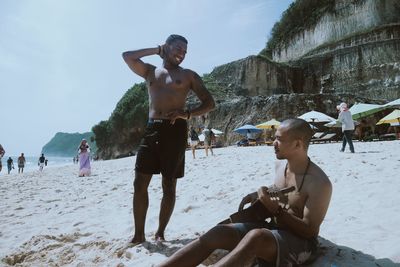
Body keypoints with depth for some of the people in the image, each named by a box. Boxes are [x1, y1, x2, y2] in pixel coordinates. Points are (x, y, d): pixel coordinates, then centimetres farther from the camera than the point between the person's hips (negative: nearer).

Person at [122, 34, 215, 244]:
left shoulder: (188, 75, 10)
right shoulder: (150, 71, 19)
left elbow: (209, 103, 5)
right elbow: (127, 56, 7)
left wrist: (188, 113, -13)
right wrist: (156, 50, 12)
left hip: (175, 130, -2)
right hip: (151, 130, 3)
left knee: (169, 186, 2)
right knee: (139, 184, -1)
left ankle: (160, 233, 18)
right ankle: (139, 234, 10)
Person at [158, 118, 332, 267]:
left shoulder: (320, 183, -20)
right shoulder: (280, 164, 3)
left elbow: (309, 230, -19)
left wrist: (275, 209, -27)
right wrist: (259, 195, 2)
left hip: (301, 241, -6)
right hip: (272, 228, 7)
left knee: (255, 237, -40)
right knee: (217, 232, -14)